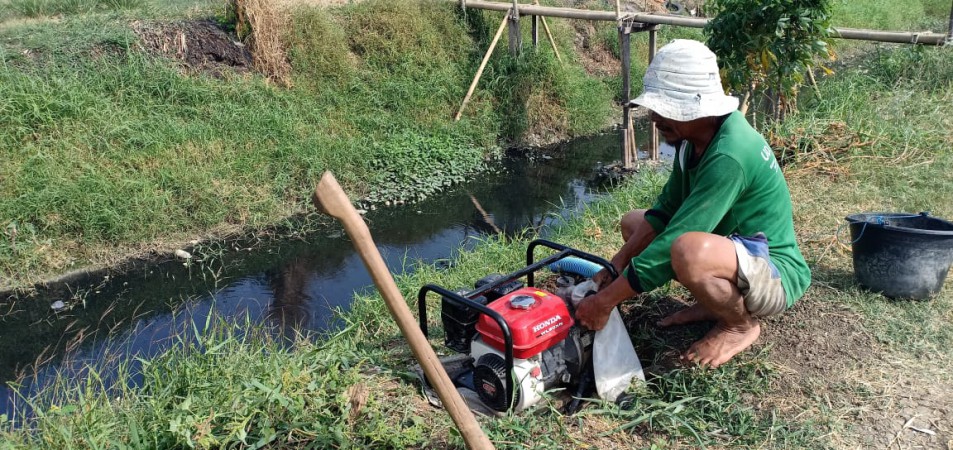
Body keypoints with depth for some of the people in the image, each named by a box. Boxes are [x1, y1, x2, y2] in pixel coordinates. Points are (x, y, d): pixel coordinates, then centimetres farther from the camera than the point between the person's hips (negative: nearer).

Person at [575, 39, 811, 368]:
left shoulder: (729, 156, -32)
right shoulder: (697, 136, -4)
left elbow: (672, 245, -33)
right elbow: (666, 211, 5)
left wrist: (606, 300, -26)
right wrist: (617, 265, -6)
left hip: (775, 274, -9)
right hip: (735, 250, 9)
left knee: (689, 252, -40)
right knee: (633, 222, 9)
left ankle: (741, 325, -7)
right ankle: (717, 301, 11)